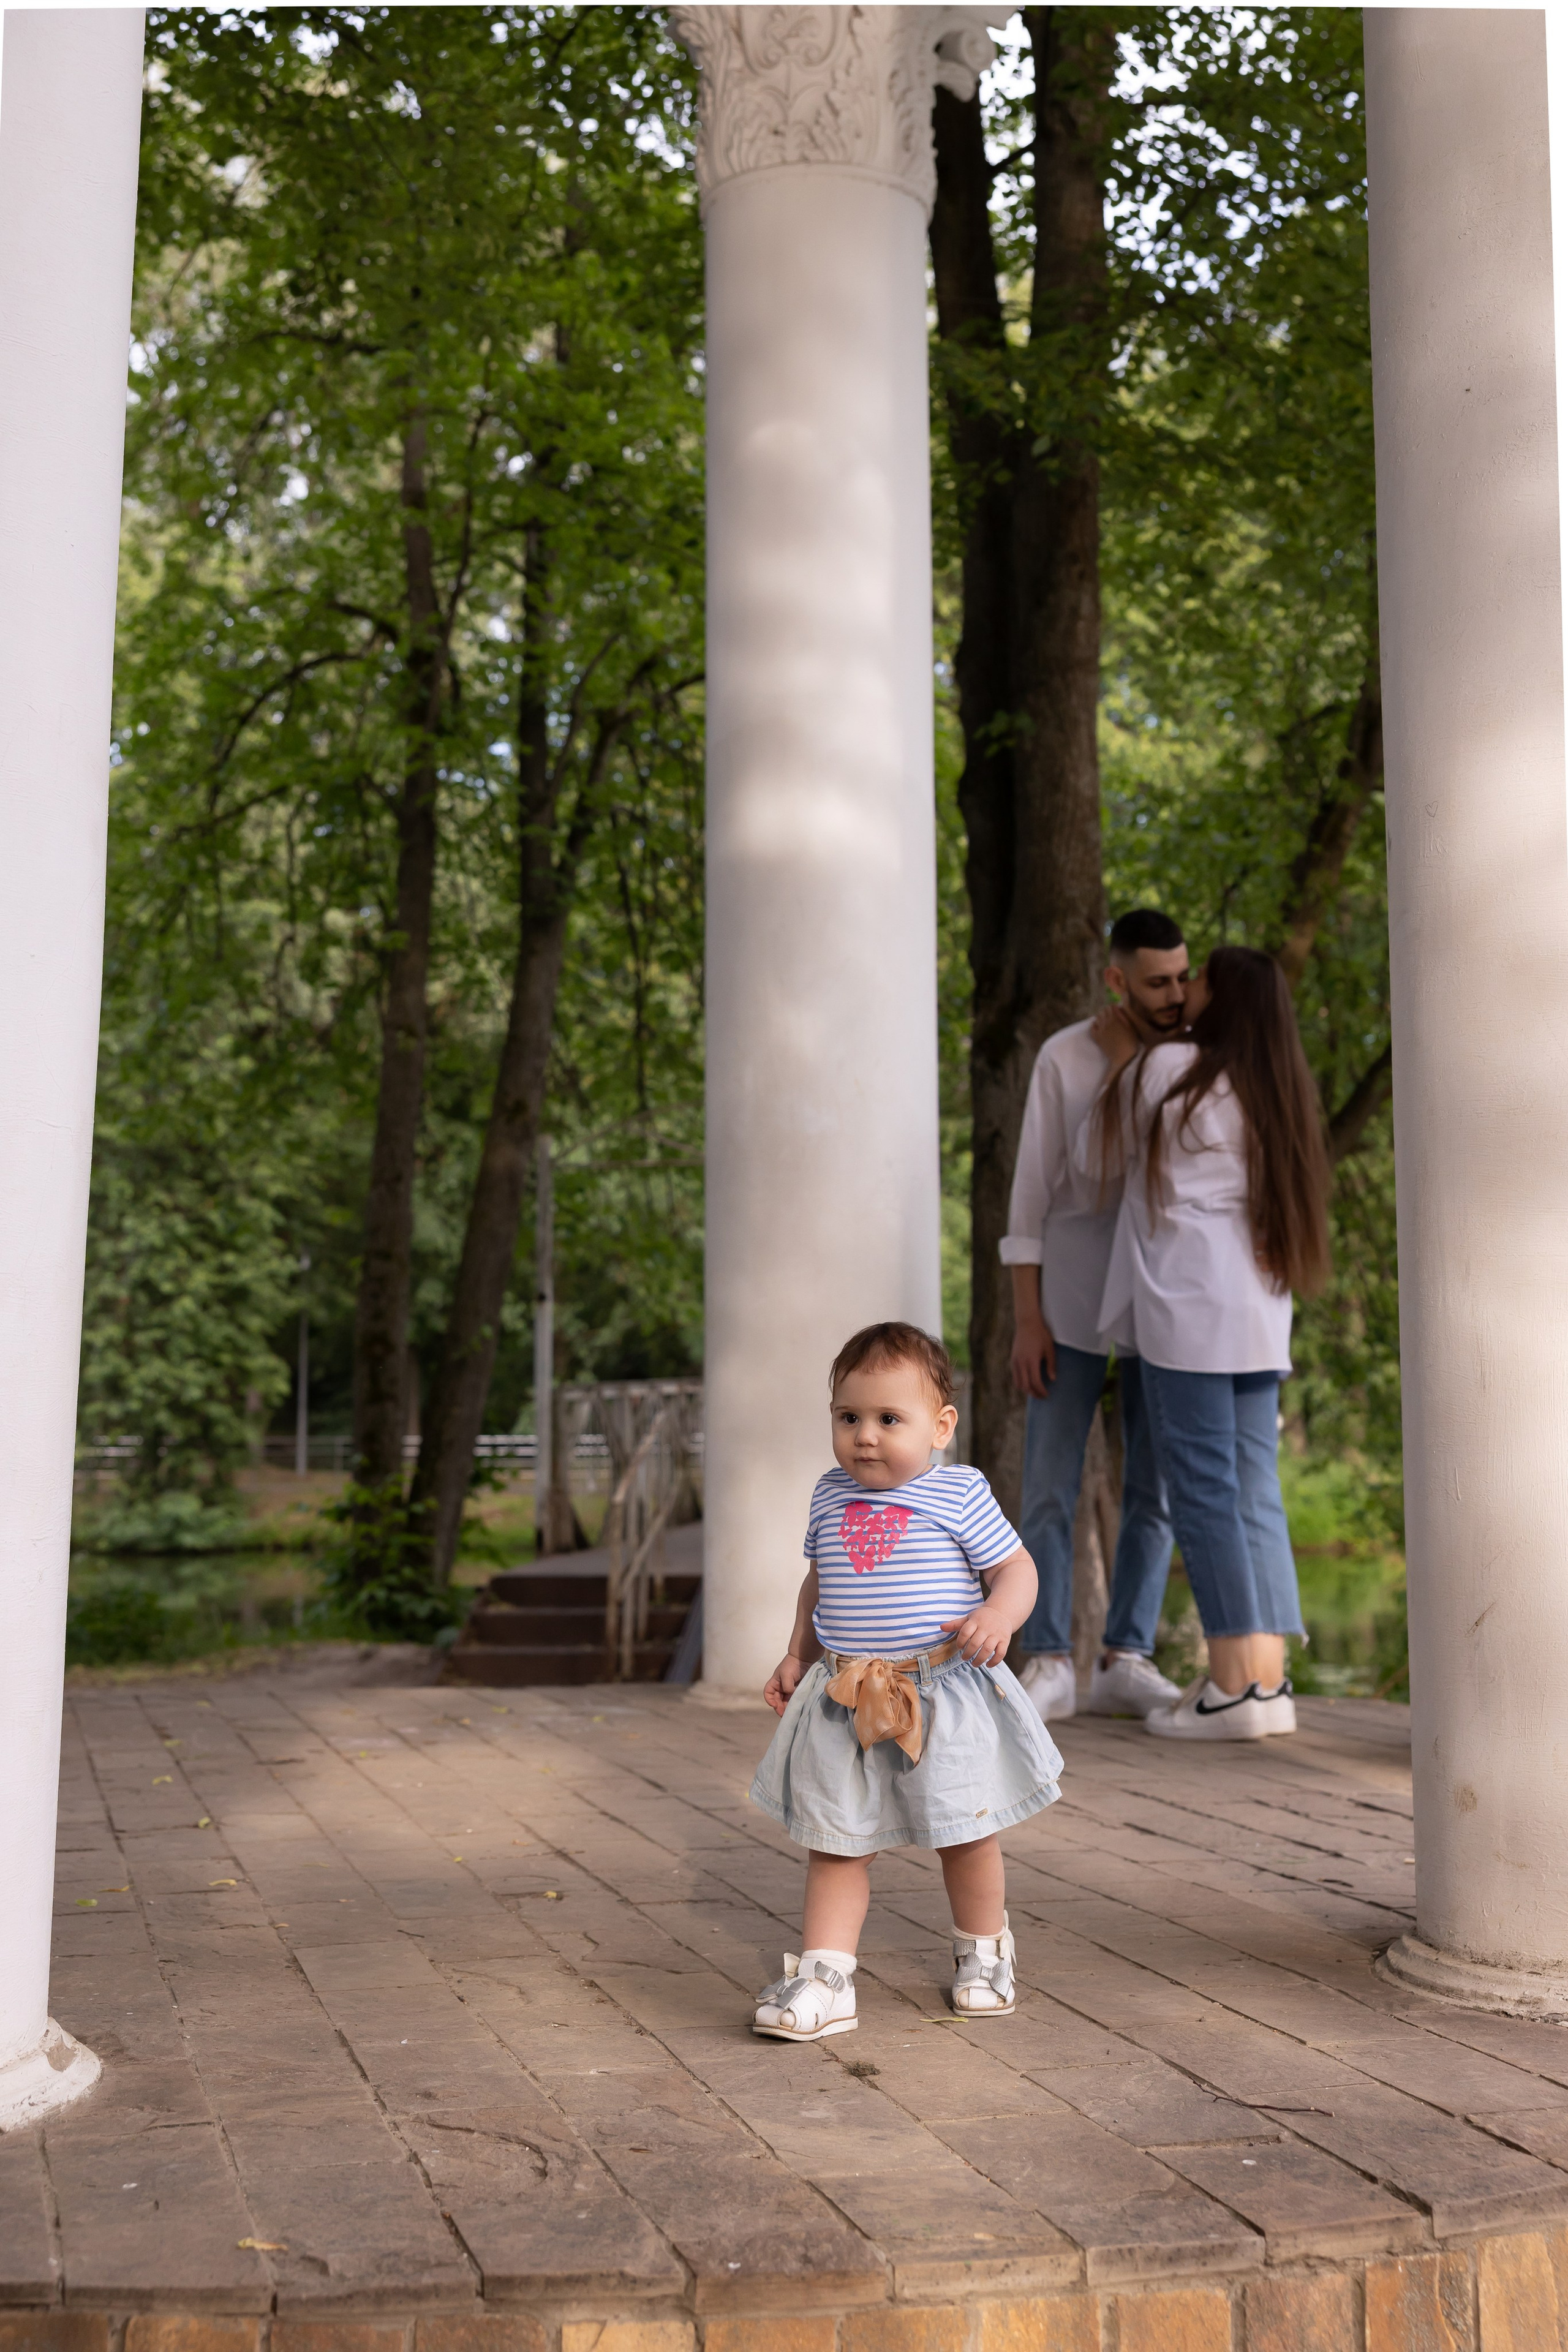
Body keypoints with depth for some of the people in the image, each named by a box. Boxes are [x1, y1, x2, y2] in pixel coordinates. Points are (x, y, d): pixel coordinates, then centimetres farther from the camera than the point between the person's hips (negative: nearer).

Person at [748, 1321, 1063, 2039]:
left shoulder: (959, 1495, -8)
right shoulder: (831, 1496, 6)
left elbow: (1015, 1568, -4)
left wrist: (999, 1615, -24)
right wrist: (798, 1656, 14)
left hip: (945, 1695, -3)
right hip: (843, 1702, 3)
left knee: (966, 1837, 12)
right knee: (835, 1842, 4)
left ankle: (982, 1954, 35)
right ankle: (823, 1978, 9)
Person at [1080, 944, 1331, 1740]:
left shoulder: (1165, 1069, -5)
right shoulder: (1277, 1092, 16)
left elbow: (1094, 1156, 6)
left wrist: (1118, 1062, 16)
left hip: (1187, 1308, -7)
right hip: (1258, 1314, 7)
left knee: (1203, 1493, -6)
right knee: (1255, 1495, 7)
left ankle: (1233, 1685, -6)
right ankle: (1267, 1678, 6)